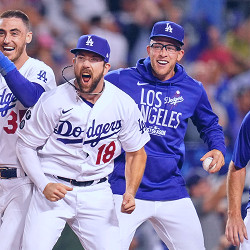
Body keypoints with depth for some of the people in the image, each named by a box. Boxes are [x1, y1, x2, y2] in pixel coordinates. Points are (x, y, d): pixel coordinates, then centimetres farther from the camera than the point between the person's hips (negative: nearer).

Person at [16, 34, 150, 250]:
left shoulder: (124, 105, -3)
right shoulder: (53, 102, -10)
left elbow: (136, 153, 8)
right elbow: (25, 145, -1)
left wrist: (130, 192, -7)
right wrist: (44, 185, -14)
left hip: (97, 194, 2)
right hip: (53, 190, -2)